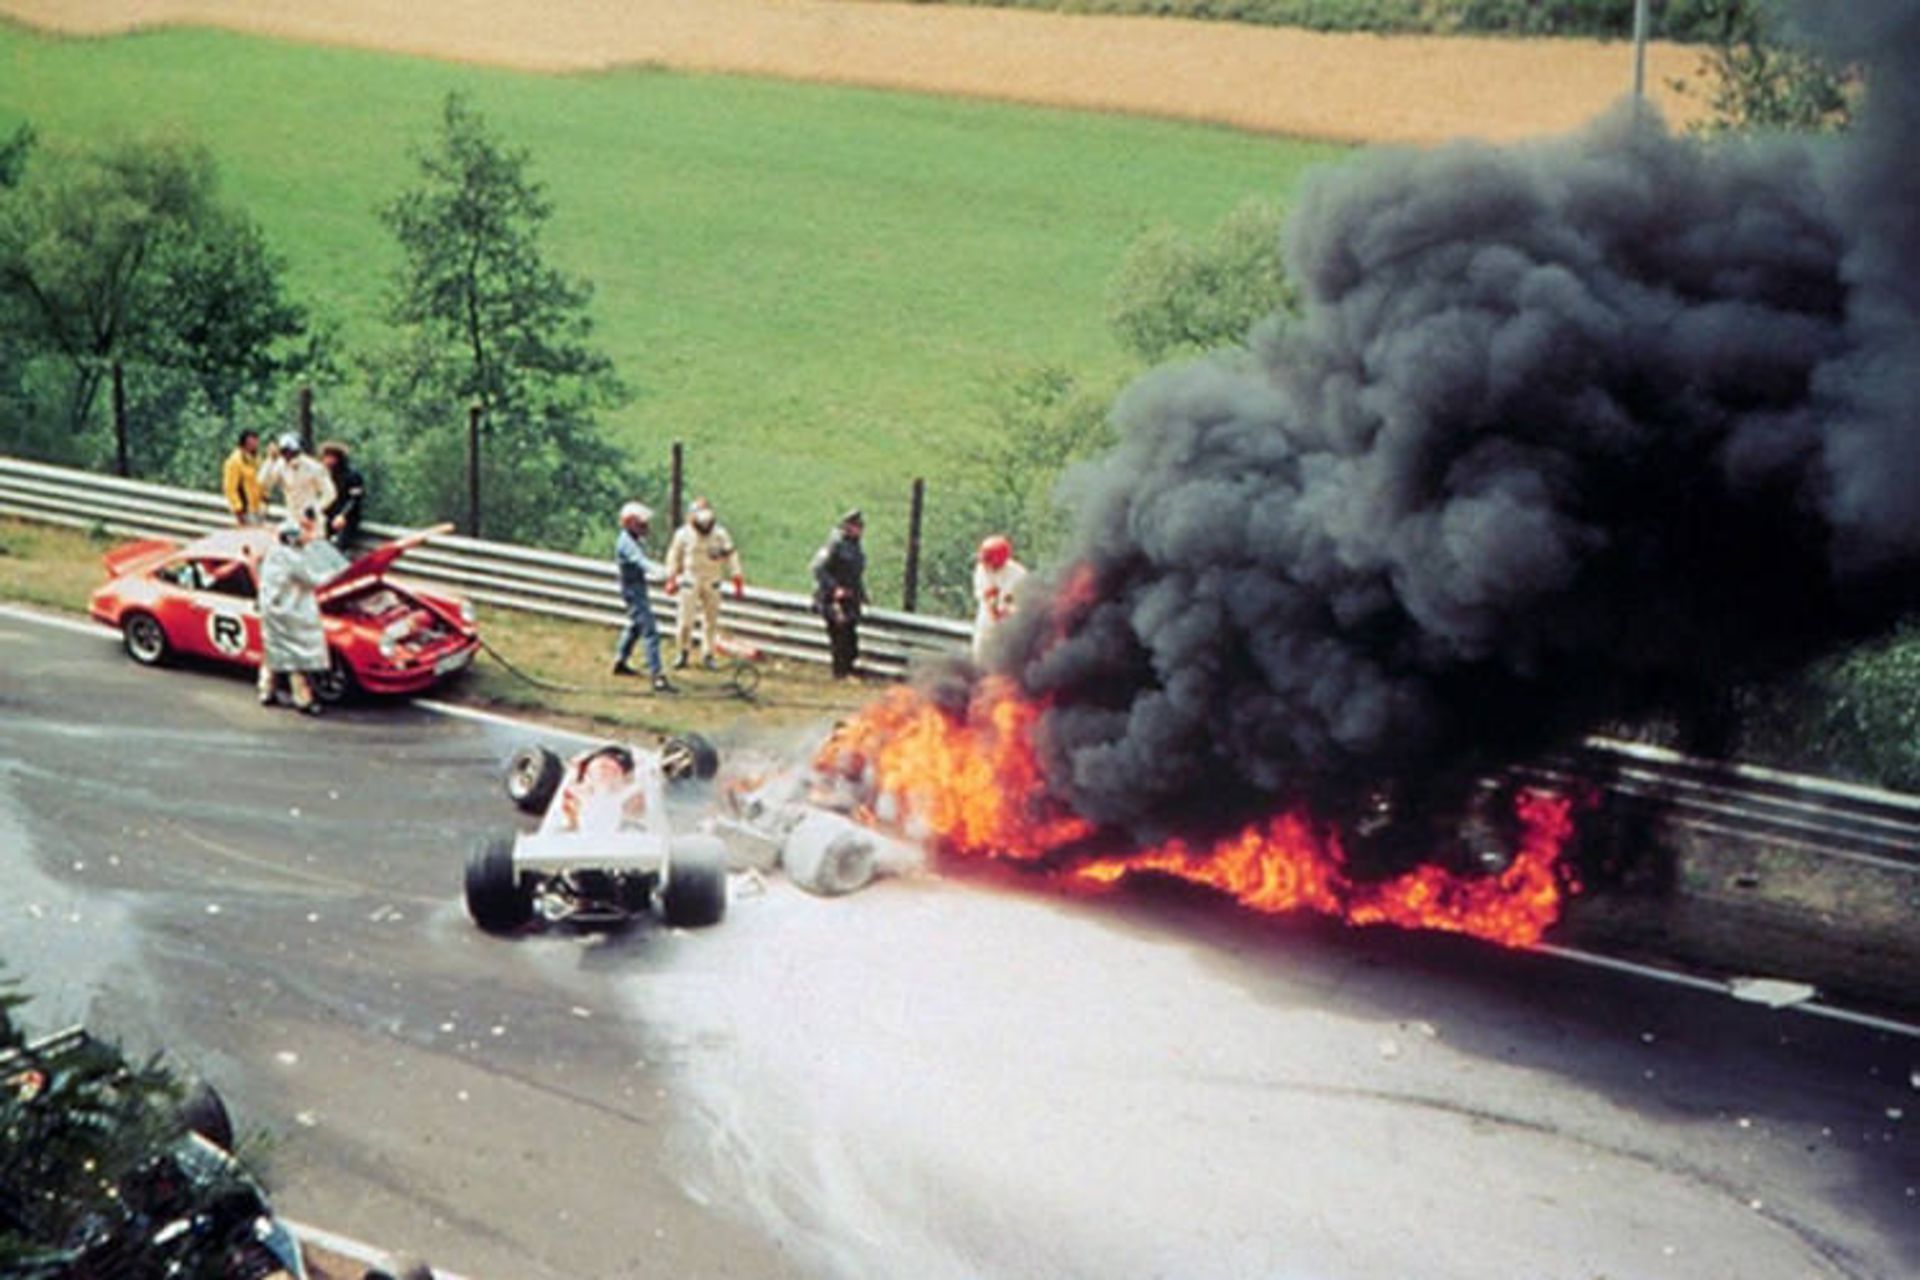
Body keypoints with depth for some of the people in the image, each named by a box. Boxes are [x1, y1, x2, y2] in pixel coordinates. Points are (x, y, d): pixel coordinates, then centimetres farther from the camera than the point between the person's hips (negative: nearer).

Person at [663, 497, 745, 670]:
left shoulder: (720, 534, -4)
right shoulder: (683, 534, -6)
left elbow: (731, 555, 0)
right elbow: (674, 556, 7)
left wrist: (738, 582, -5)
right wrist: (671, 579, 6)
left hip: (712, 583, 1)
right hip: (690, 581, -1)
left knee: (711, 620, 4)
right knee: (685, 619, -4)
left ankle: (707, 655, 16)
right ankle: (684, 652, 14)